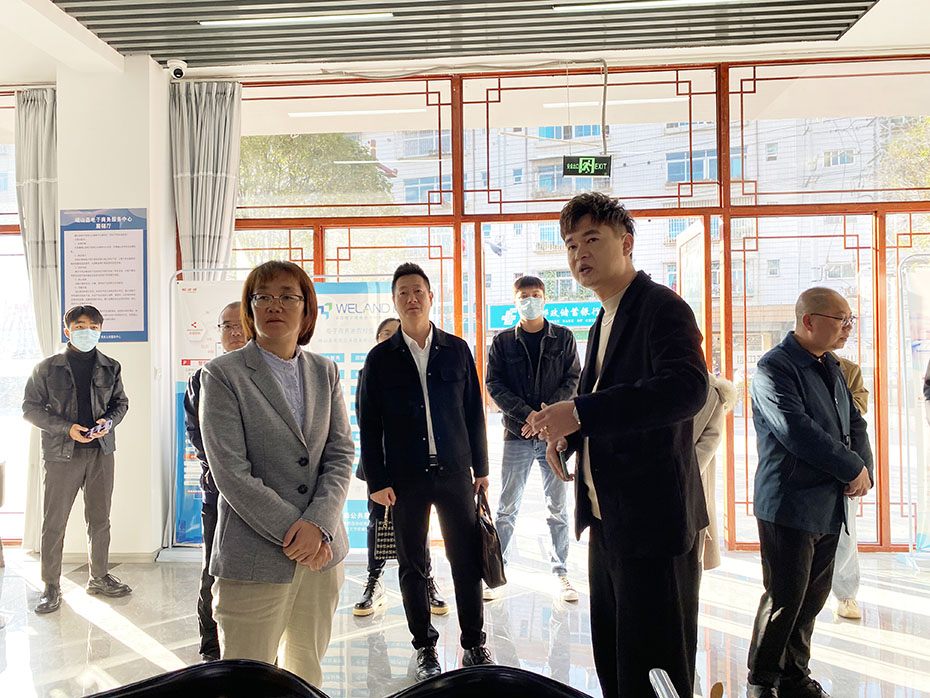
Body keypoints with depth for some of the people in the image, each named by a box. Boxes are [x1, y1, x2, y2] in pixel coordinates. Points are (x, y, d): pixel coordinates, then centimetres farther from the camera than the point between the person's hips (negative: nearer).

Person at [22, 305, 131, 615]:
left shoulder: (110, 367, 7)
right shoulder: (47, 367, 1)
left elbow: (121, 402, 16)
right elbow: (30, 407, 1)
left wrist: (109, 421, -5)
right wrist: (66, 428, -12)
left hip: (101, 450, 2)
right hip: (61, 451, -2)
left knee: (100, 518, 9)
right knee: (54, 521, 1)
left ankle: (99, 577, 23)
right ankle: (51, 586, 14)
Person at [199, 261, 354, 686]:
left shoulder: (325, 372, 8)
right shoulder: (223, 375, -6)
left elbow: (341, 454, 3)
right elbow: (231, 472, -12)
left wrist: (318, 524, -12)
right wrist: (294, 534, -15)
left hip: (322, 554, 4)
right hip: (255, 558, -4)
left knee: (306, 674, 17)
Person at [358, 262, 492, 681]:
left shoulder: (457, 350, 6)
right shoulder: (380, 359, 2)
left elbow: (474, 411, 9)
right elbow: (369, 425, 1)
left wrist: (481, 467, 6)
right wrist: (377, 481, -4)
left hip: (455, 473, 1)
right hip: (405, 478, 0)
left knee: (467, 560, 4)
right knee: (412, 566, 9)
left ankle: (474, 644, 21)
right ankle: (425, 648, 25)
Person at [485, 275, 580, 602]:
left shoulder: (563, 337, 7)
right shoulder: (503, 341, 6)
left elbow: (574, 379, 2)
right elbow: (494, 383, 0)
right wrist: (527, 414, -12)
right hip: (516, 434, 0)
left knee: (558, 507, 7)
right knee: (506, 508, 5)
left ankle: (560, 571, 19)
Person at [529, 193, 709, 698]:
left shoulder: (662, 307, -13)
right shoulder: (604, 321, 16)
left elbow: (688, 387, -30)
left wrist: (580, 413, -33)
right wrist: (567, 434, 4)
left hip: (652, 519, -9)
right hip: (607, 518, 9)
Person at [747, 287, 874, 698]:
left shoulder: (830, 367, 14)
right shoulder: (774, 368, -13)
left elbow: (854, 423, 14)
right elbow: (796, 431, -22)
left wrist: (864, 468, -4)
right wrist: (853, 468, -14)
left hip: (829, 506, 8)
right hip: (790, 505, -8)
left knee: (813, 597, 14)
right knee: (785, 599, 1)